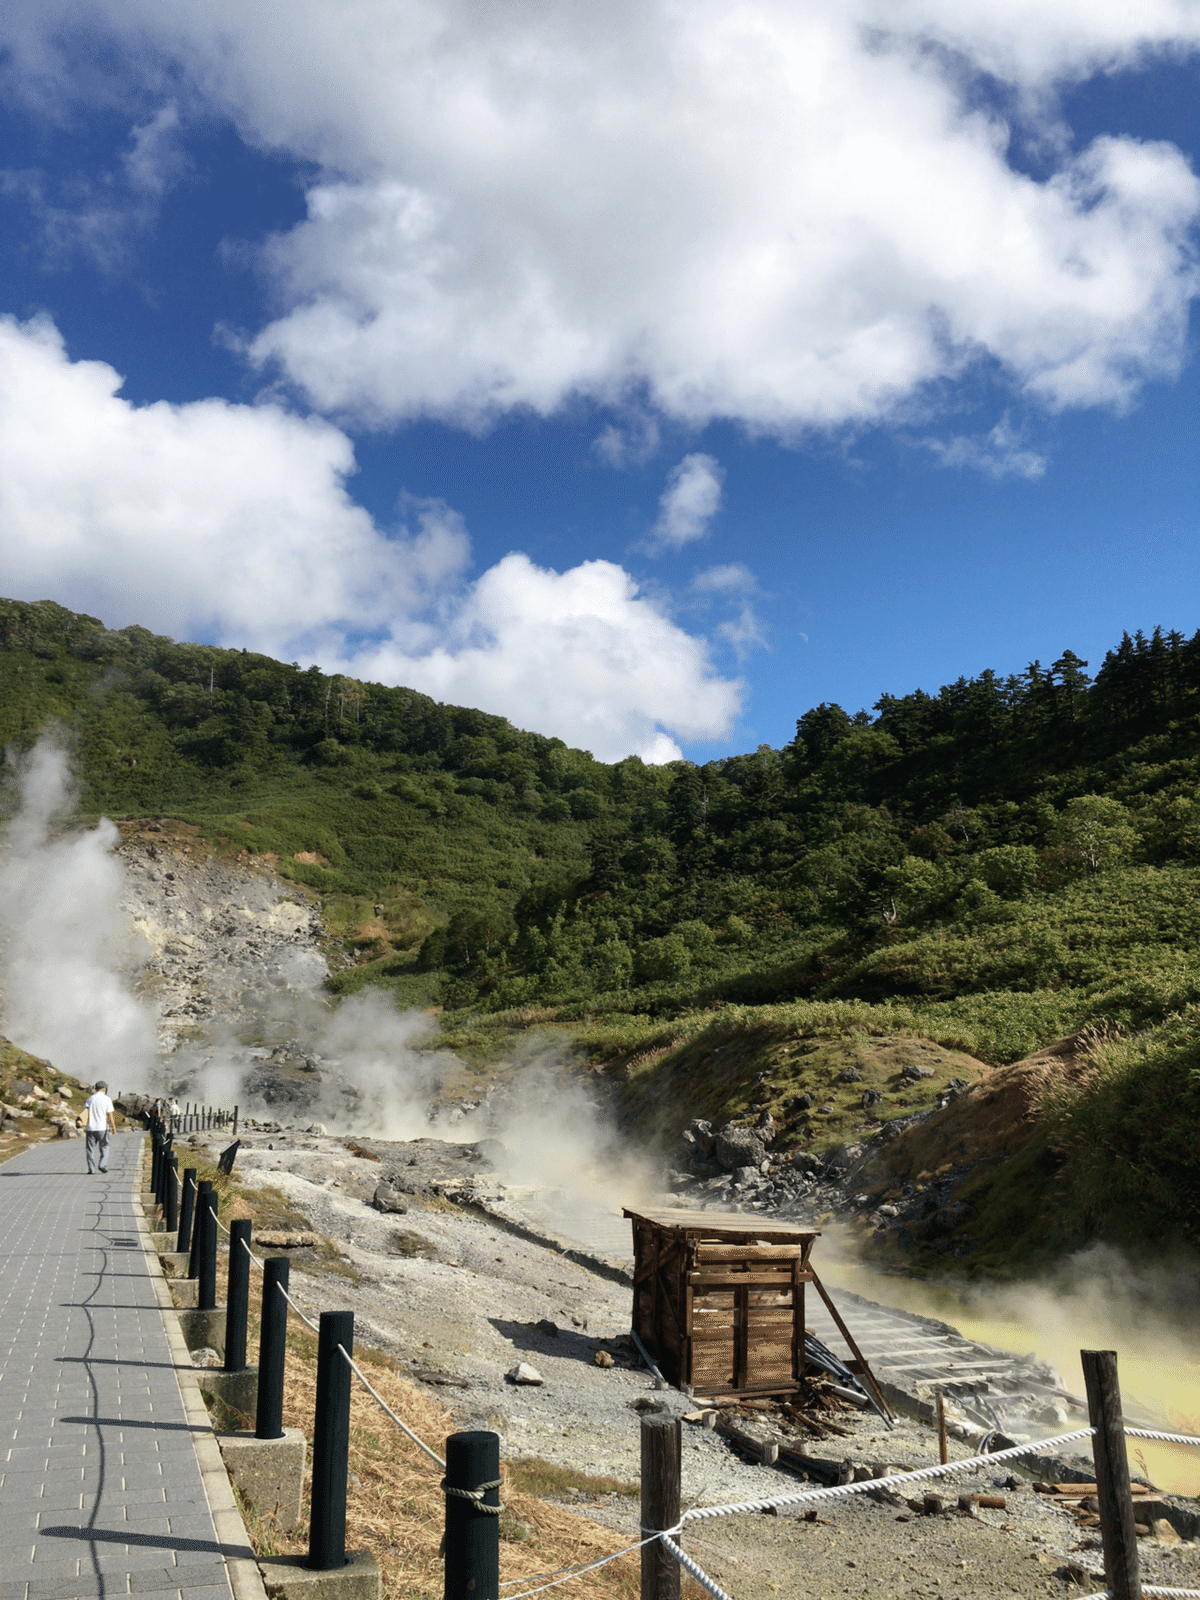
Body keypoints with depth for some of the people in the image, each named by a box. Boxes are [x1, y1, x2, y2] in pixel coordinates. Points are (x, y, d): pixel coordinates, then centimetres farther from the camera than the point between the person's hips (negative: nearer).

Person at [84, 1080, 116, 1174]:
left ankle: (91, 1168, 6)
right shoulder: (106, 1099, -5)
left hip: (91, 1128, 3)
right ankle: (102, 1165, 0)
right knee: (104, 1147, 11)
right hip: (102, 1128, -3)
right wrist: (114, 1128, -3)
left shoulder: (90, 1099, 6)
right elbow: (110, 1115, -8)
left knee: (91, 1149, 8)